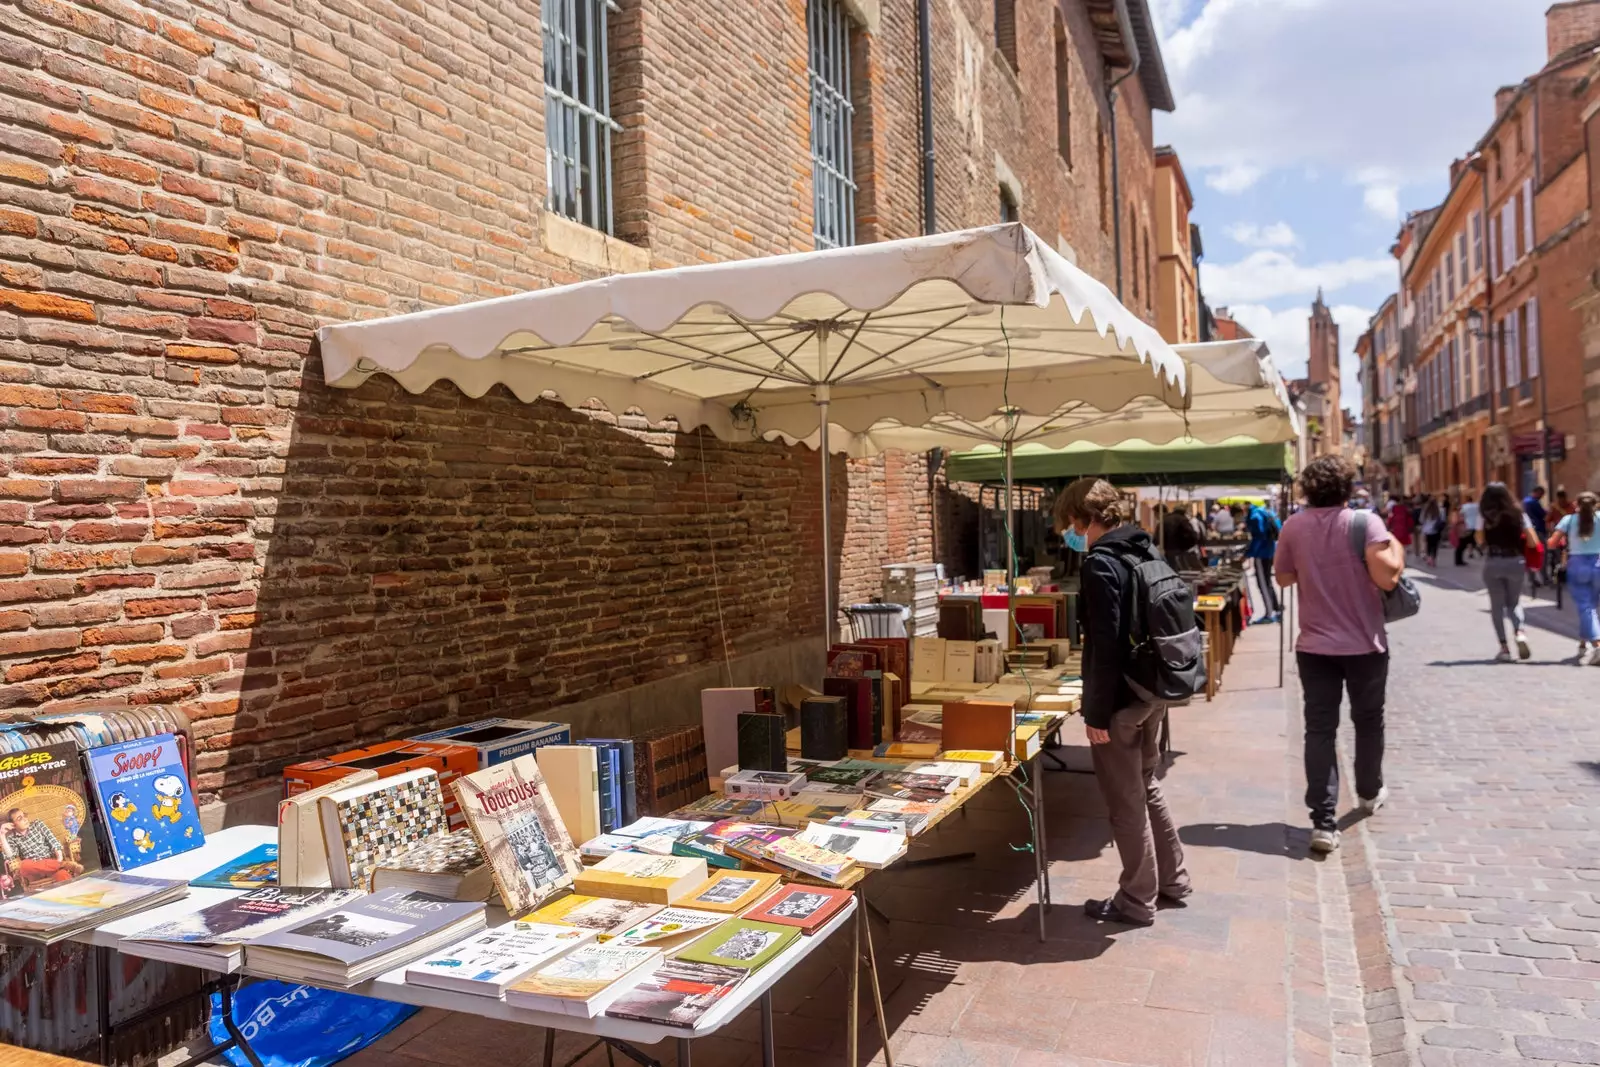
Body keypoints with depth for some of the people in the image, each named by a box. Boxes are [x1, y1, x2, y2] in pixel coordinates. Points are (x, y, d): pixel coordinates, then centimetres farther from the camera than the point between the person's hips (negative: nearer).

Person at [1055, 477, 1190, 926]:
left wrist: (1097, 713, -17)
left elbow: (1105, 645, -22)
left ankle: (1137, 901, 17)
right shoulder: (1147, 550, 8)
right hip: (1154, 691, 9)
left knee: (1125, 801, 5)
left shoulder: (1101, 564, -20)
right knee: (1146, 787, 24)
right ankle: (1172, 878, 36)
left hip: (1122, 699, -9)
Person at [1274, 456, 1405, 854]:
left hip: (1314, 645, 2)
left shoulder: (1293, 527, -2)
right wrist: (1397, 549, -2)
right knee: (1368, 721, 20)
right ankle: (1370, 792, 41)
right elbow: (1387, 577, -21)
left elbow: (1284, 577, 9)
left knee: (1319, 730, 1)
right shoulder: (1364, 521, -13)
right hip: (1364, 644, -1)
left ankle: (1323, 822, -5)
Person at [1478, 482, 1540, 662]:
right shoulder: (1519, 515, 2)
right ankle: (1520, 633, -10)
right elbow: (1533, 542, -1)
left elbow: (1480, 541, -6)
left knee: (1497, 606, 6)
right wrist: (1518, 542, 18)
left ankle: (1504, 647, 1)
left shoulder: (1485, 517, -4)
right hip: (1515, 562, 2)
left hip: (1493, 564, -2)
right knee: (1514, 602, 17)